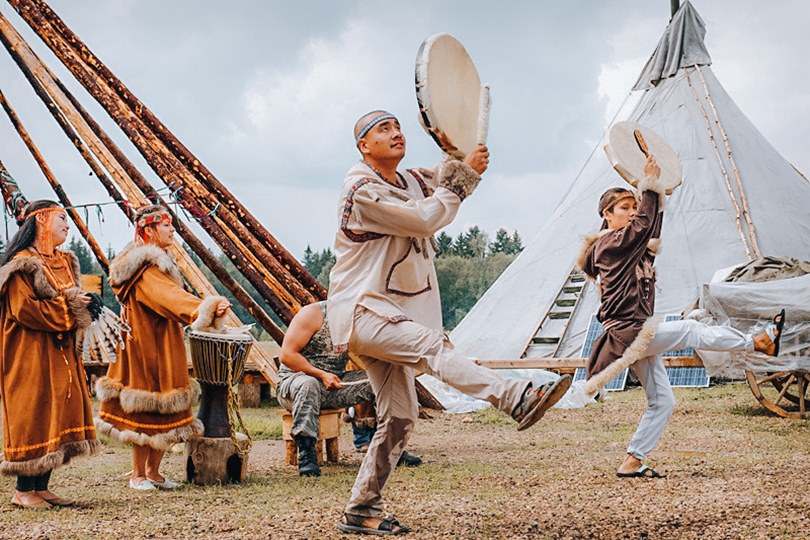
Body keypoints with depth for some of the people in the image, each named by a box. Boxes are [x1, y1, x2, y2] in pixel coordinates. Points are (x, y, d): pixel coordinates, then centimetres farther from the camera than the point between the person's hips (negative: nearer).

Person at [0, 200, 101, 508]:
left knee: (60, 413, 6)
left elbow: (73, 301, 20)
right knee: (33, 414, -7)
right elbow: (25, 309, -19)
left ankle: (41, 487, 12)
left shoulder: (65, 262, 16)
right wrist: (70, 307, -17)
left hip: (61, 352, 9)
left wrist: (85, 305, -3)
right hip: (31, 354, -8)